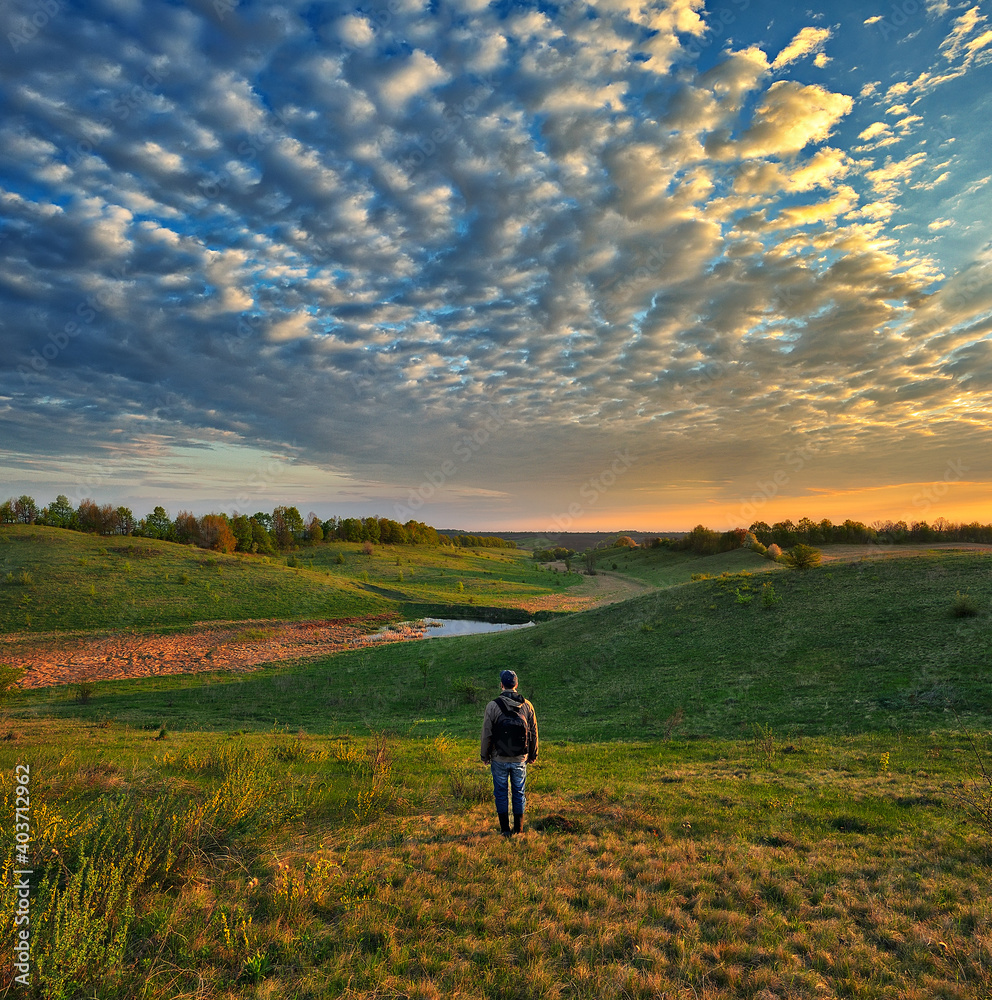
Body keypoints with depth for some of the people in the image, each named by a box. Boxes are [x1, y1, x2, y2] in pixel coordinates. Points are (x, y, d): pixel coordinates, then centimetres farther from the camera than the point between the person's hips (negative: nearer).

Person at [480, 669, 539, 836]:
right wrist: (533, 755, 16)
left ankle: (505, 829, 14)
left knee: (501, 793, 11)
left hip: (499, 759, -2)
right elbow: (534, 733, 5)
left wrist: (484, 756, 5)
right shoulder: (527, 706, -2)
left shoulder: (493, 706, -11)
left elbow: (487, 734, -7)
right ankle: (519, 829, 20)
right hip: (520, 759, 2)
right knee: (519, 792, 15)